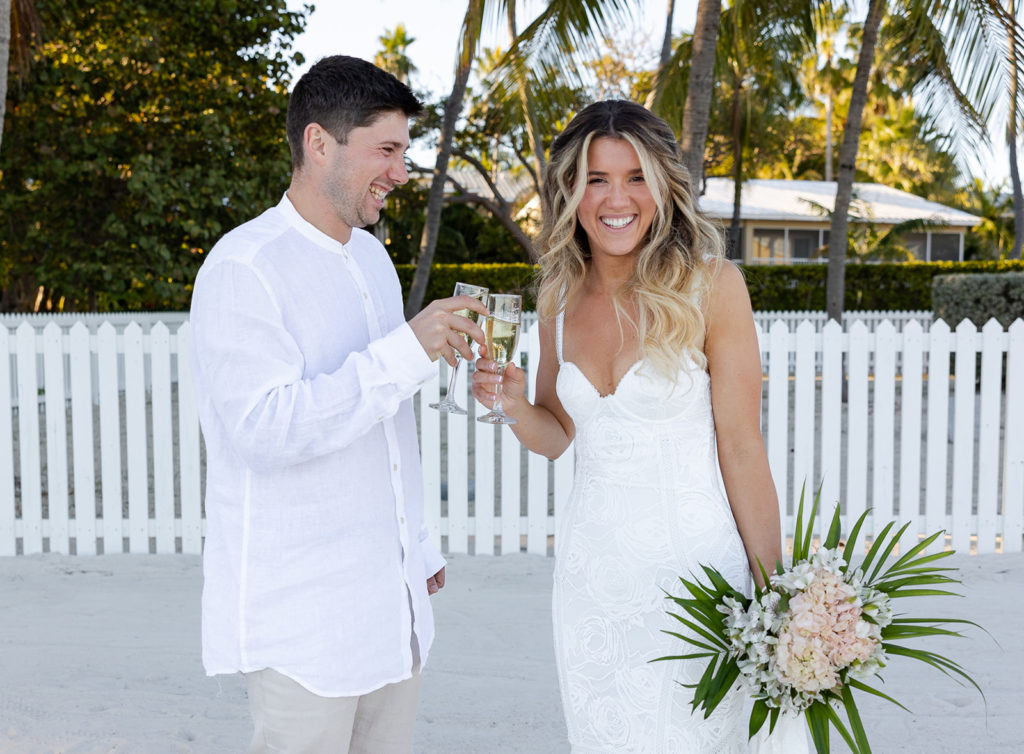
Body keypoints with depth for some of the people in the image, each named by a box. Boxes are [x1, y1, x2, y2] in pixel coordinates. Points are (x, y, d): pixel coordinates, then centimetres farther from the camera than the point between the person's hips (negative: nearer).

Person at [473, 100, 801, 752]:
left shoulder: (712, 287, -11)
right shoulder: (560, 296, 4)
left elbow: (742, 448, -9)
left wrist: (775, 592, -10)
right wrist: (512, 402, -7)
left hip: (693, 558, -4)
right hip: (591, 566, 5)